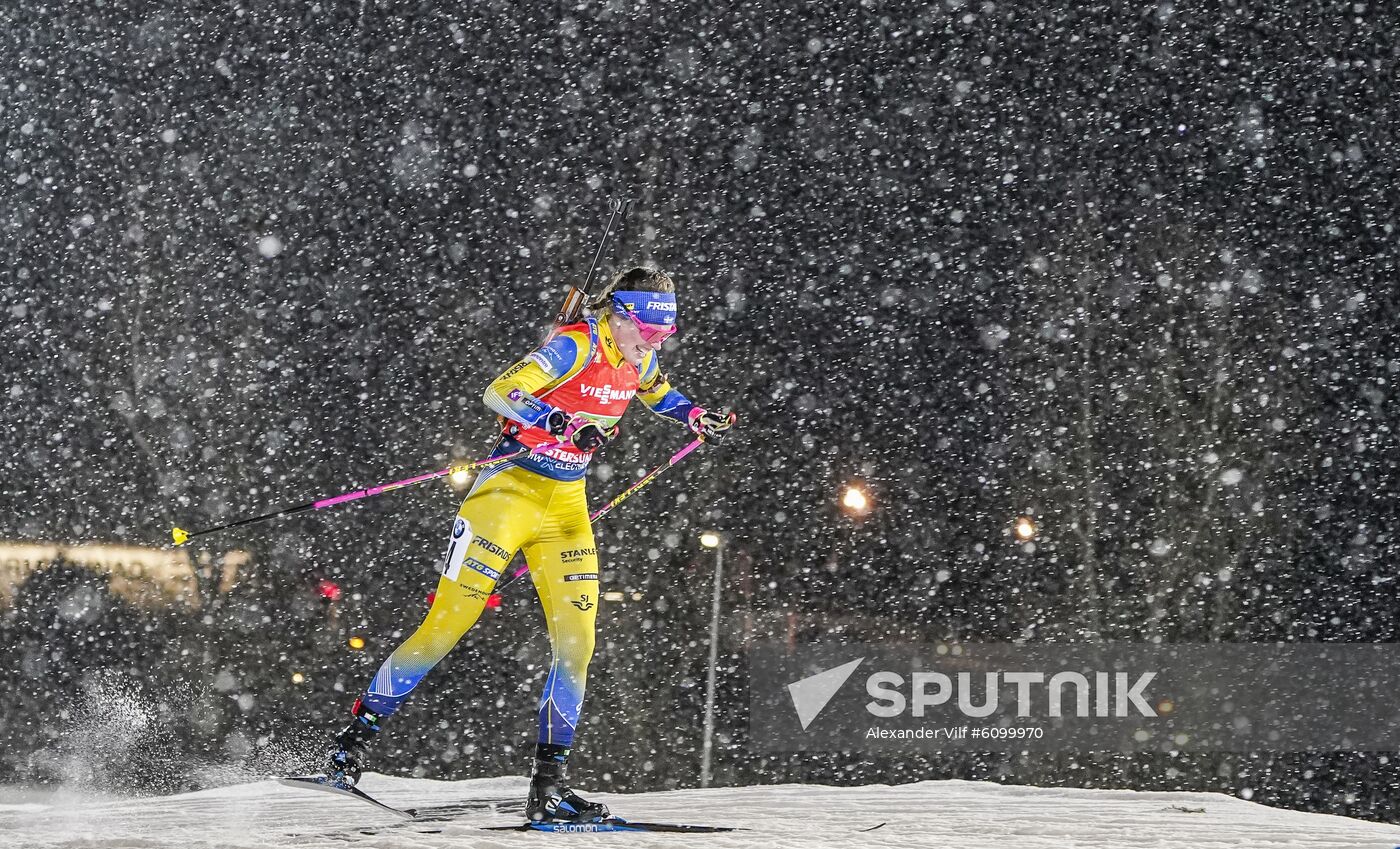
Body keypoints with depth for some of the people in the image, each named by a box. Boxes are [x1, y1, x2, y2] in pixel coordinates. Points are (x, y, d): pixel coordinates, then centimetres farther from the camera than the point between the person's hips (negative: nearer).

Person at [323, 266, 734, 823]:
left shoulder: (637, 360, 5)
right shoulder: (573, 346, -18)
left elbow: (658, 395, 29)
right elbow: (499, 392, -29)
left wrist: (696, 418, 11)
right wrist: (568, 425, -40)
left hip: (566, 506, 7)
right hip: (510, 490, -7)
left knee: (575, 644, -2)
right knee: (445, 626, -8)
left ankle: (549, 787, 5)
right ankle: (355, 738, 4)